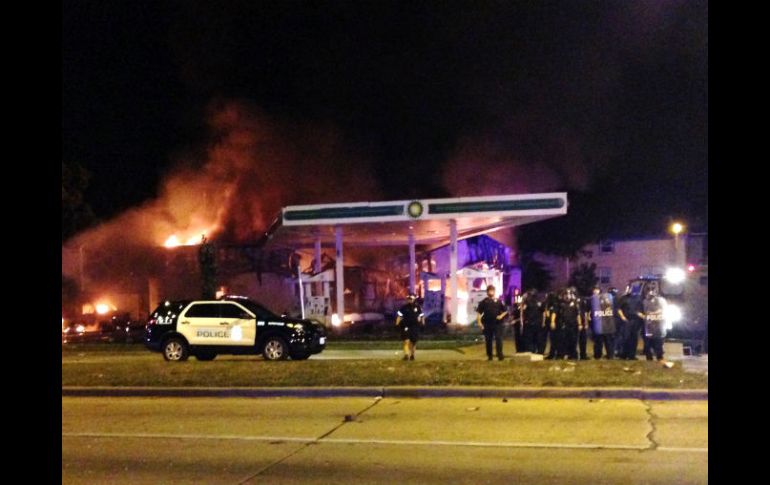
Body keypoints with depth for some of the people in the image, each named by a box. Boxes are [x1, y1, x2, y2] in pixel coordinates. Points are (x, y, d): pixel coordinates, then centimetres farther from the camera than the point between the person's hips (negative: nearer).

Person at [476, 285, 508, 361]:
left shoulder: (498, 301, 5)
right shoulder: (484, 302, 5)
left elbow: (505, 311, 10)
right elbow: (478, 312, 5)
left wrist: (501, 316, -9)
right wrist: (479, 322, -5)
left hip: (497, 323, -1)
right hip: (487, 324, 1)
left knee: (498, 339, -7)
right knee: (488, 340, 6)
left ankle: (500, 355, -6)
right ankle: (489, 356, 16)